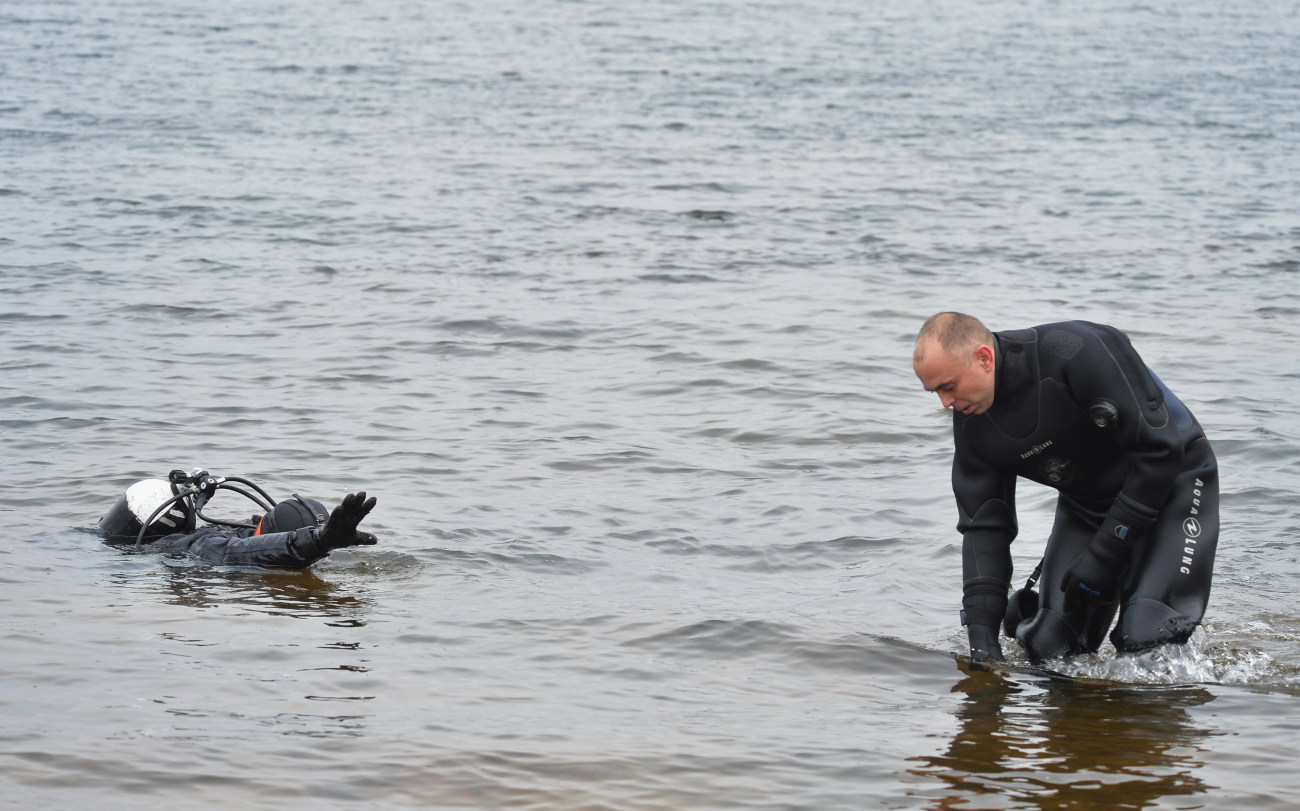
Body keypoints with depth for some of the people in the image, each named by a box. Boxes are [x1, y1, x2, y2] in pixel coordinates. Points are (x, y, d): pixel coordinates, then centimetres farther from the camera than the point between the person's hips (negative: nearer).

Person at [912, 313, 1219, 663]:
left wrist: (1105, 552, -24)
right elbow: (983, 526, -6)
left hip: (1171, 484, -6)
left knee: (1149, 642, -21)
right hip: (1086, 503, 6)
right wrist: (981, 637, -15)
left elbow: (1161, 449, -26)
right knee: (1049, 645, -5)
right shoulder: (972, 421, -10)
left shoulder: (1080, 352, -31)